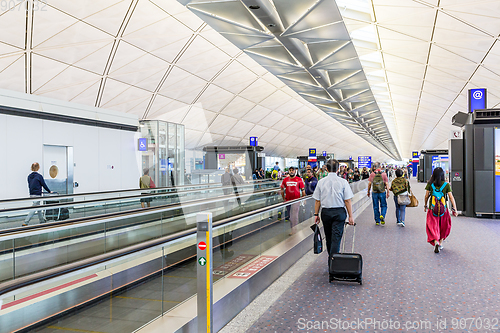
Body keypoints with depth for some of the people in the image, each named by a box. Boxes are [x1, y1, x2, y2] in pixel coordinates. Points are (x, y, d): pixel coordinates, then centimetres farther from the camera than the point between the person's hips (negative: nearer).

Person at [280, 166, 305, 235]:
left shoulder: (299, 180, -4)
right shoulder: (285, 180, 4)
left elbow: (303, 190, 1)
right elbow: (282, 190, 13)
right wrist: (284, 198, 9)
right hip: (288, 200, 4)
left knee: (294, 215, -9)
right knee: (290, 216, 14)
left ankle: (294, 229, -3)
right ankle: (292, 227, 28)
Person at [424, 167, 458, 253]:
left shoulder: (430, 184, -2)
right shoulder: (446, 184, -2)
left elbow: (426, 196, 1)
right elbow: (451, 197, -5)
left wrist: (425, 206, 15)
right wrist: (454, 210, -2)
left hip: (432, 209, -1)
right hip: (443, 209, 1)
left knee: (433, 227, 2)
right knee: (444, 226, 20)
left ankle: (436, 242, -20)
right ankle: (440, 243, 24)